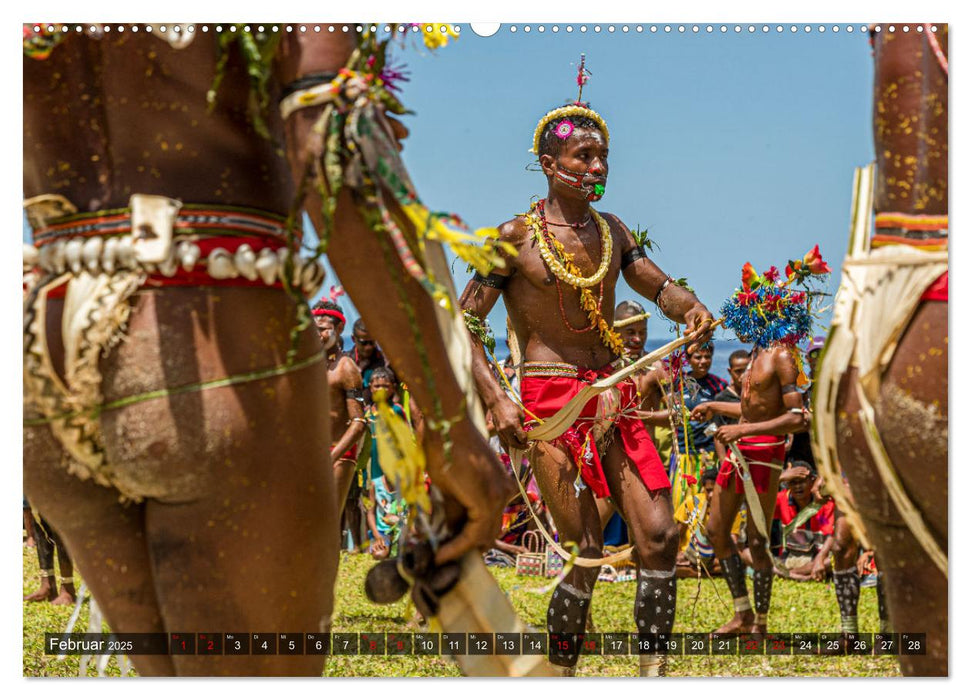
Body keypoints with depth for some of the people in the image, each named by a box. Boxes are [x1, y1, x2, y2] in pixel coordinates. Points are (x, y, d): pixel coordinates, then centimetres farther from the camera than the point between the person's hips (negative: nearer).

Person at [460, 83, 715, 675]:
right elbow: (463, 325, -5)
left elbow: (658, 285, 17)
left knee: (659, 534, -5)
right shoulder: (516, 237, -5)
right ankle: (562, 673, 9)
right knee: (587, 550, -7)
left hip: (613, 398, 5)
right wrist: (496, 399, -17)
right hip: (550, 403, -5)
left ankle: (653, 671, 4)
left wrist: (690, 306, -8)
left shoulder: (611, 231, 12)